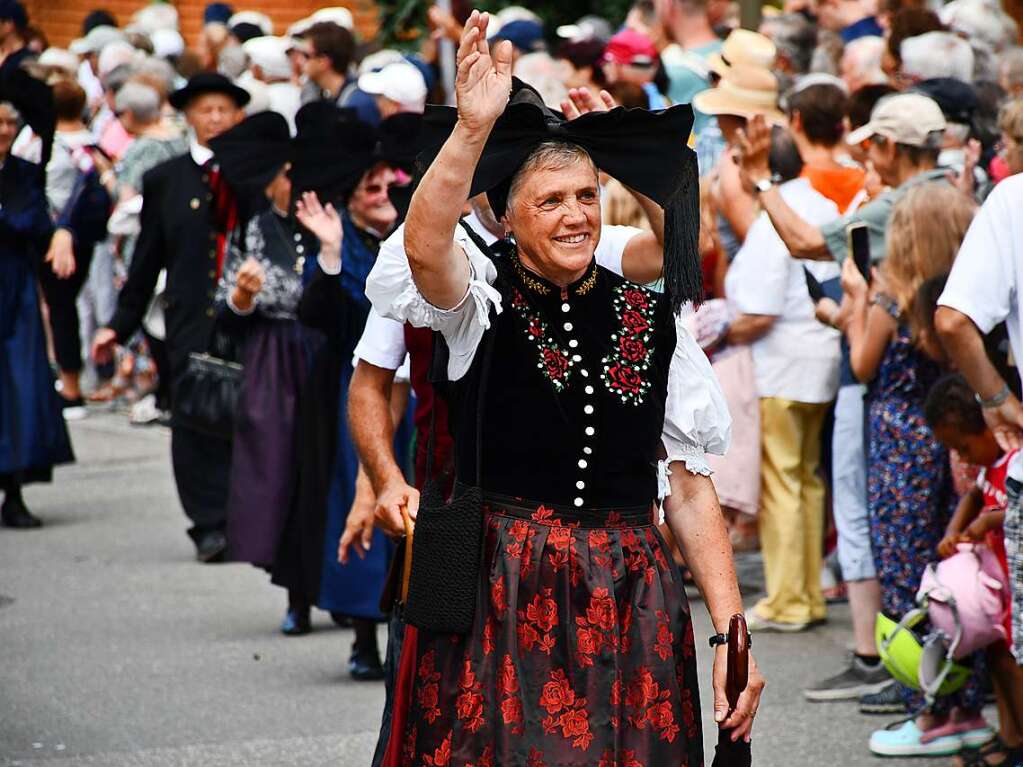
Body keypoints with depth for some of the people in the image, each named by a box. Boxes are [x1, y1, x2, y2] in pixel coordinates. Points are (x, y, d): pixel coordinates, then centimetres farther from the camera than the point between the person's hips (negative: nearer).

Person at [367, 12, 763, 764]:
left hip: (628, 609, 3)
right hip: (498, 601, -3)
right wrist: (472, 128, -41)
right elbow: (425, 247, -26)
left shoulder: (651, 319, 7)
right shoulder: (484, 299, -1)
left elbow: (690, 483, 6)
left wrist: (731, 634, -1)